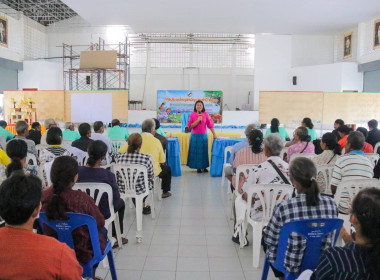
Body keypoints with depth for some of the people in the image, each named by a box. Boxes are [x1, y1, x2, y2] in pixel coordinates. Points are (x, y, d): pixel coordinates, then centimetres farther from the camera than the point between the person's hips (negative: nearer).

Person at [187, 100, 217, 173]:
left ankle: (204, 167, 17)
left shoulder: (205, 114, 0)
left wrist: (214, 134, -2)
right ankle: (198, 167, 13)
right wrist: (198, 120, -18)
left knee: (204, 151, 6)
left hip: (204, 135, 1)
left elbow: (210, 124, 1)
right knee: (196, 151, 3)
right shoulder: (192, 115, -3)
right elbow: (189, 126, -8)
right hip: (195, 136, -1)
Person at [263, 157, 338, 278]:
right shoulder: (331, 203, -15)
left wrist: (265, 233, 9)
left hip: (292, 264, -4)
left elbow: (270, 240, -12)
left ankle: (282, 276, 39)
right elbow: (328, 235, 2)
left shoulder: (284, 208, -28)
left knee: (264, 235, 27)